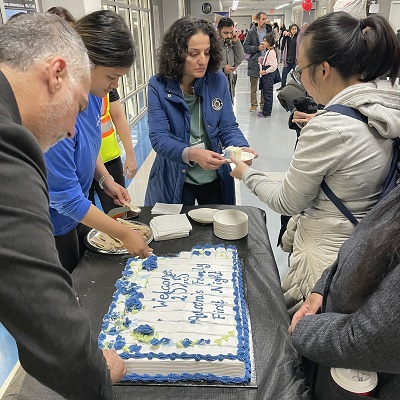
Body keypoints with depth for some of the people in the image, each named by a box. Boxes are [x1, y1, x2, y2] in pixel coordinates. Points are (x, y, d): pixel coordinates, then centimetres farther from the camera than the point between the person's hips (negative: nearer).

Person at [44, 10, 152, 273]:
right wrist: (124, 234, -23)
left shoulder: (92, 92, -9)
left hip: (78, 211, 7)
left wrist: (105, 179, -4)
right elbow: (65, 197, -27)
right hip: (54, 223, -7)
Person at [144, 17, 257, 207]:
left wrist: (241, 148, -26)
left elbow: (228, 127, -4)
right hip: (174, 181, -2)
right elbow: (159, 138, -21)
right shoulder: (158, 85, -14)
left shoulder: (218, 80, -7)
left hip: (215, 179, 3)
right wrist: (192, 154, -38)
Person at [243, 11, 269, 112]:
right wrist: (257, 48, -15)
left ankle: (263, 104, 20)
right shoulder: (251, 32, -3)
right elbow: (245, 47, -7)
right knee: (253, 87, 6)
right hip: (254, 63, -2)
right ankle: (253, 104, 18)